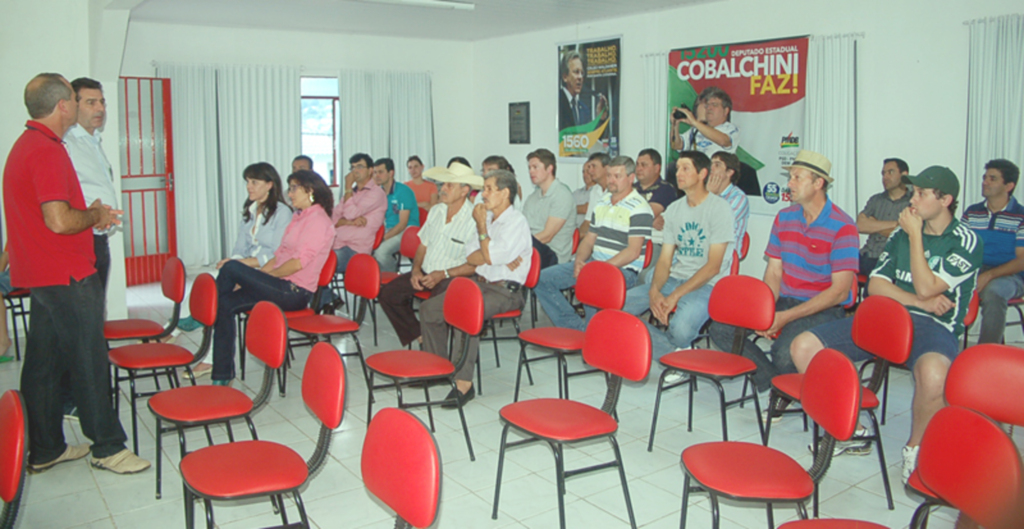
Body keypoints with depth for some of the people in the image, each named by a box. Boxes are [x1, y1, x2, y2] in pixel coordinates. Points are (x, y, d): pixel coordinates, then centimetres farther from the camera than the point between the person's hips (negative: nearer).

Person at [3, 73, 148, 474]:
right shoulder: (47, 151, -18)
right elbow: (59, 221, -26)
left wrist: (91, 215, 14)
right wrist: (95, 215, -7)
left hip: (39, 275, 10)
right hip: (66, 275, -10)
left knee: (42, 363, 13)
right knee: (89, 363, -2)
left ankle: (44, 449, 23)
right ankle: (107, 447, 8)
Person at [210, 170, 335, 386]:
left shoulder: (318, 220, -10)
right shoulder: (299, 217, 21)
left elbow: (299, 262, -19)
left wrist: (267, 275, -8)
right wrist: (251, 277, 8)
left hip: (295, 292, -9)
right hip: (281, 287, 9)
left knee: (231, 268, -19)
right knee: (226, 304, -8)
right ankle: (223, 375, -6)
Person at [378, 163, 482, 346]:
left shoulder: (475, 219, -13)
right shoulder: (436, 211, 11)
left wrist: (443, 274, -19)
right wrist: (416, 270, 1)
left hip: (452, 277, -7)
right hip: (426, 273, 7)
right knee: (387, 294, -9)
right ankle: (416, 336, 6)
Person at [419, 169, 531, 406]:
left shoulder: (517, 222, -10)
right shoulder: (486, 218, 15)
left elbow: (490, 257, -20)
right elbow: (470, 257, 9)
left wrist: (481, 225, -11)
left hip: (504, 291, -8)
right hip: (479, 284, 9)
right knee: (429, 308, 0)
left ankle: (464, 383, -27)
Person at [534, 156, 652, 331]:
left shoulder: (639, 208, -9)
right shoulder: (602, 203, 16)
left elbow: (633, 251, -17)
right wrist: (579, 260, -2)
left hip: (623, 269, -8)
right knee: (542, 279, -3)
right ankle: (576, 328, -4)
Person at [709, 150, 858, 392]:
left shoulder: (842, 227, -12)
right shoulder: (784, 218, 9)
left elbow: (839, 291, -16)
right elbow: (774, 272, 9)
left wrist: (786, 317, -22)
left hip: (825, 309, -6)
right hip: (785, 300, 6)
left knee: (785, 354, -34)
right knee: (721, 329, -12)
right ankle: (772, 381, -1)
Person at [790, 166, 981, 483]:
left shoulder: (966, 242, 1)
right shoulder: (901, 233, 18)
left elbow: (926, 289, -12)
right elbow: (876, 285, 12)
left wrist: (915, 236, -5)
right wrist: (920, 302, -4)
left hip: (933, 326, -5)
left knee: (933, 373, -43)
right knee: (803, 347, -13)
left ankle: (916, 448, -11)